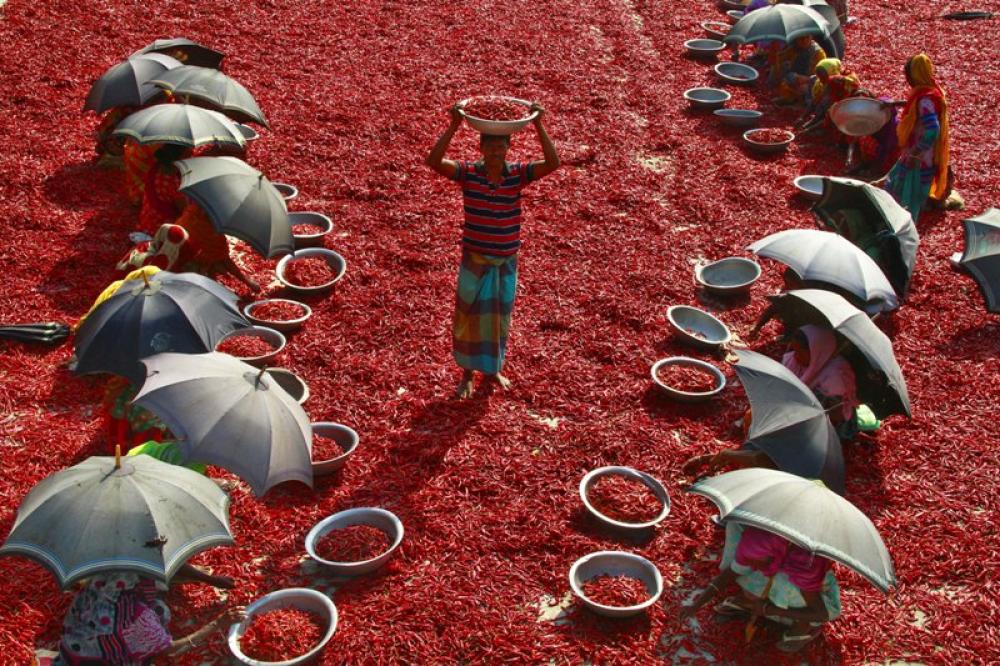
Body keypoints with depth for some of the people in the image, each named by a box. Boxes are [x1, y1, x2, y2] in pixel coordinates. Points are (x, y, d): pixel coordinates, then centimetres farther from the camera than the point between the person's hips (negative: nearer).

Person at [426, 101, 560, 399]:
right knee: (470, 315, 9)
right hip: (475, 259, -2)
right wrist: (454, 125, -35)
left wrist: (538, 125, -28)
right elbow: (434, 161, -27)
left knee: (500, 316, 17)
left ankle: (494, 368, 37)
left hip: (506, 260, 2)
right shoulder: (468, 172, -12)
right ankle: (467, 374, 25)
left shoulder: (518, 173, -8)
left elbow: (553, 163, -21)